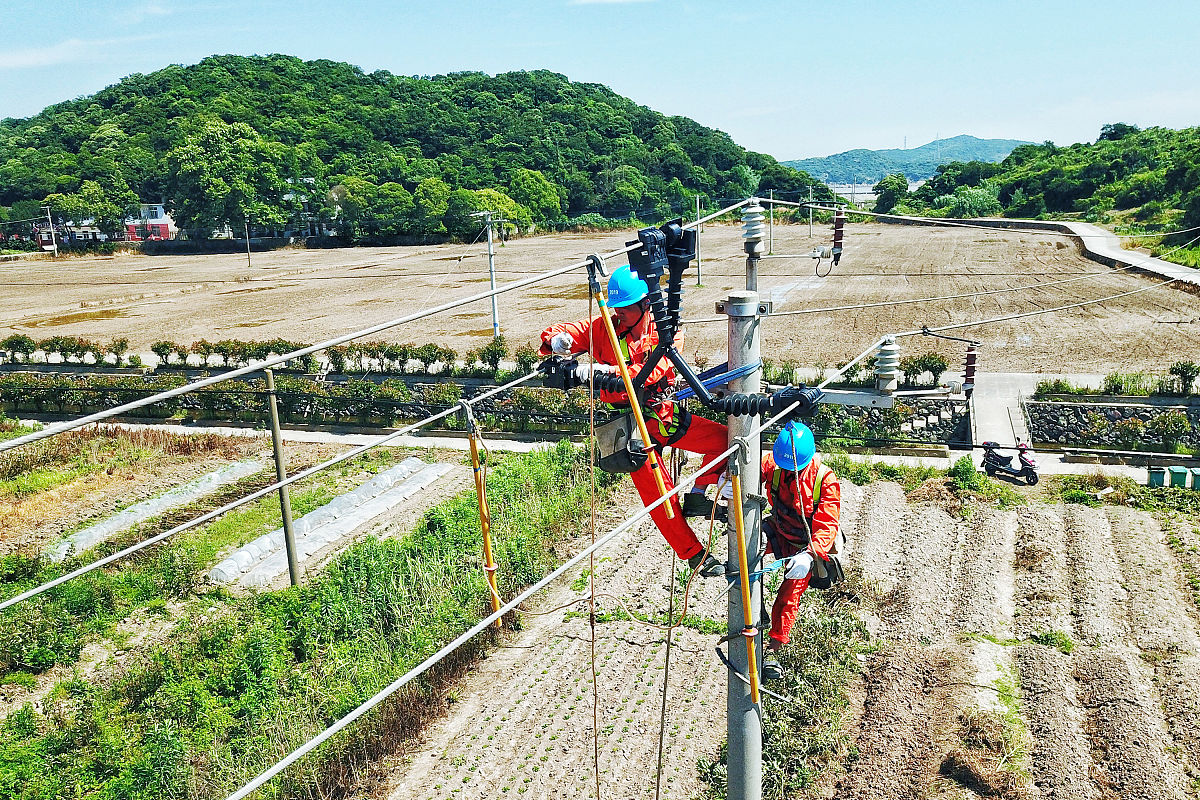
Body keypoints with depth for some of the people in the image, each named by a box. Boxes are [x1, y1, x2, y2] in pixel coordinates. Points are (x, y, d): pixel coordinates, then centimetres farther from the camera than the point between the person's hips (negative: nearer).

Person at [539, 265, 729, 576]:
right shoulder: (604, 328, -4)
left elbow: (649, 373, -23)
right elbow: (555, 334, -2)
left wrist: (603, 370, -35)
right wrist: (556, 340, -28)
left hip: (666, 416, 2)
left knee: (725, 440, -10)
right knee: (659, 499, -4)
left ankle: (696, 496, 7)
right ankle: (695, 555, 11)